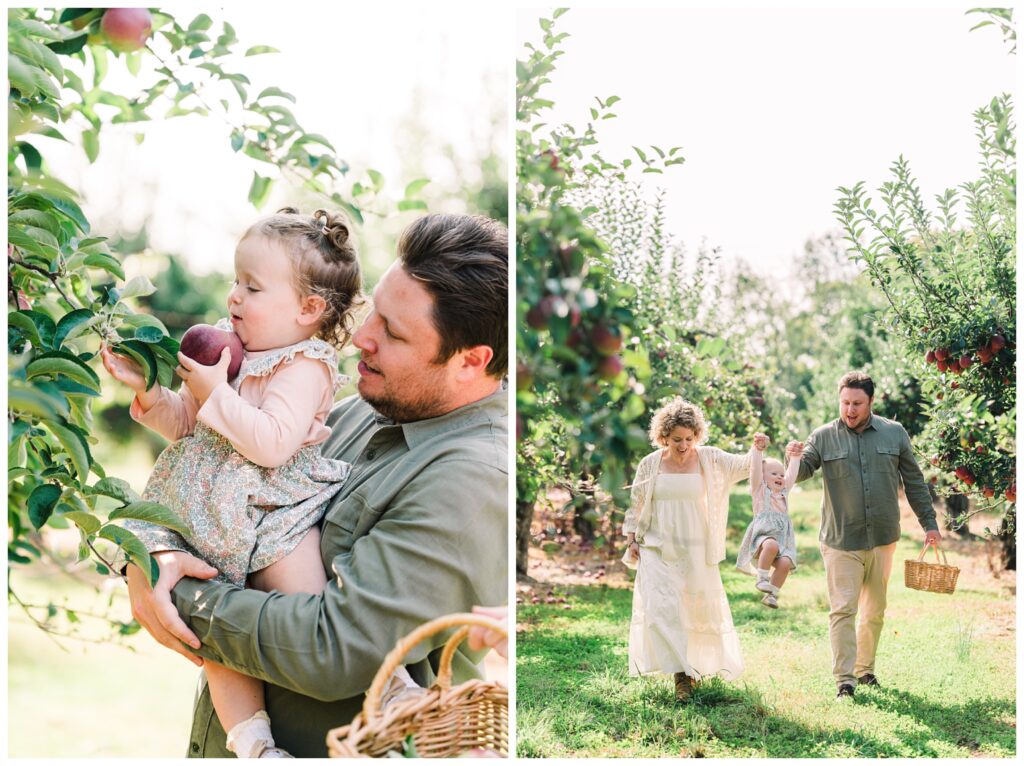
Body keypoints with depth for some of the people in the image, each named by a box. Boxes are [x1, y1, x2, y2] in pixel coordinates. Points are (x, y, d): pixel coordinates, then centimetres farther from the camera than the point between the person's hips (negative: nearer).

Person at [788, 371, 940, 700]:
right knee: (842, 610, -7)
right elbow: (801, 471, -9)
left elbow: (914, 482, 10)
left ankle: (865, 669, 28)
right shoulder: (824, 437, -2)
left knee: (874, 611, 13)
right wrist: (794, 459, -33)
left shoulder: (894, 434, 4)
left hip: (882, 539, 3)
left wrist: (929, 523, 10)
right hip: (841, 541, -3)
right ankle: (844, 680, -3)